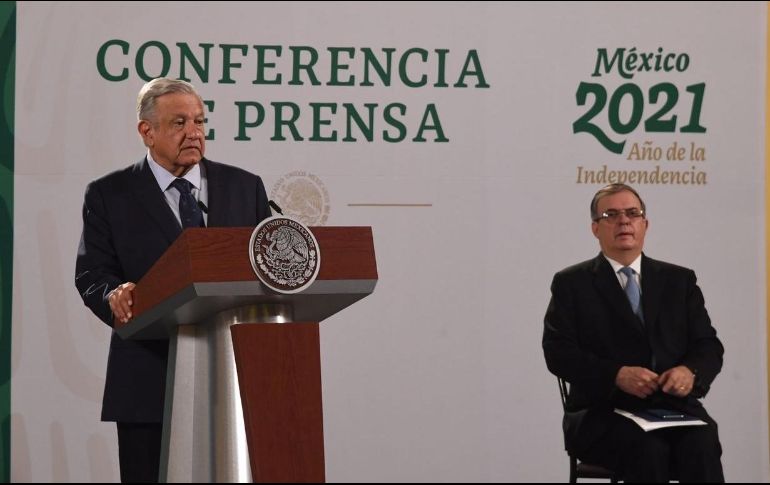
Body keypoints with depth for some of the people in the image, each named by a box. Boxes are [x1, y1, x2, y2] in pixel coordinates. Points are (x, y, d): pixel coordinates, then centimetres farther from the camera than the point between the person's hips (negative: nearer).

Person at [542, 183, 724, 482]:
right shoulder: (572, 283, 9)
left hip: (674, 406, 3)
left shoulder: (679, 280, 18)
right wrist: (618, 375, -18)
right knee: (649, 451, -34)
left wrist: (690, 372, -13)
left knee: (702, 447, -30)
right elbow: (558, 352, -2)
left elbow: (708, 345, 12)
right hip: (604, 412, -3)